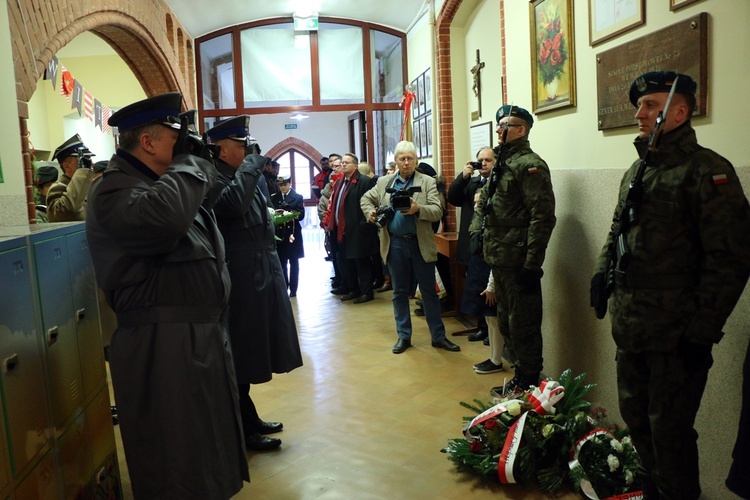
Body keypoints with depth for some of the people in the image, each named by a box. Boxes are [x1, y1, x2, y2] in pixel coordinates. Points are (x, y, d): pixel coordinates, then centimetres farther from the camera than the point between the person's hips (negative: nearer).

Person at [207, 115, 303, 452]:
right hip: (240, 282, -10)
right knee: (240, 359, 1)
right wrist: (251, 165, -23)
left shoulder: (243, 175, 15)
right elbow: (233, 203, -35)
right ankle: (242, 433, 16)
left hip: (258, 276, 10)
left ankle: (249, 419, 33)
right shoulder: (214, 178, -15)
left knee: (249, 356, 19)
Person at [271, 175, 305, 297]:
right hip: (279, 233, 2)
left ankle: (293, 289, 10)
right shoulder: (274, 198, 11)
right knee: (281, 263, 3)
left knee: (293, 262, 4)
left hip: (293, 233, -2)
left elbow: (301, 215, -5)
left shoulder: (298, 197, 4)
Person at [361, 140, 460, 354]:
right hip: (395, 244, 2)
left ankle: (438, 336, 17)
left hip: (420, 244, -2)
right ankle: (403, 336, 22)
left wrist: (418, 209, -27)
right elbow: (366, 199, 20)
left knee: (429, 292, 6)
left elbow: (437, 211, -9)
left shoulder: (427, 182, 0)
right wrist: (370, 212, 0)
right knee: (399, 292, 10)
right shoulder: (384, 182, 8)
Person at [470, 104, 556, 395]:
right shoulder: (502, 163, 16)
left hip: (517, 260, -10)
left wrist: (533, 263, -22)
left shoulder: (529, 165, -13)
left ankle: (528, 384, 15)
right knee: (506, 321, 19)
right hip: (499, 258, 10)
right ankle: (521, 376, 33)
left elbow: (542, 216, -19)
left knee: (522, 324, 0)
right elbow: (484, 200, 26)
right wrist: (477, 229, 10)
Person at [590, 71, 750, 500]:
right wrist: (603, 271, 8)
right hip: (630, 327, 8)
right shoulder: (637, 170, 12)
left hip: (676, 334, -8)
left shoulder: (708, 171, -12)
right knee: (636, 416, 19)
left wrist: (703, 329, -17)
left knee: (669, 429, 3)